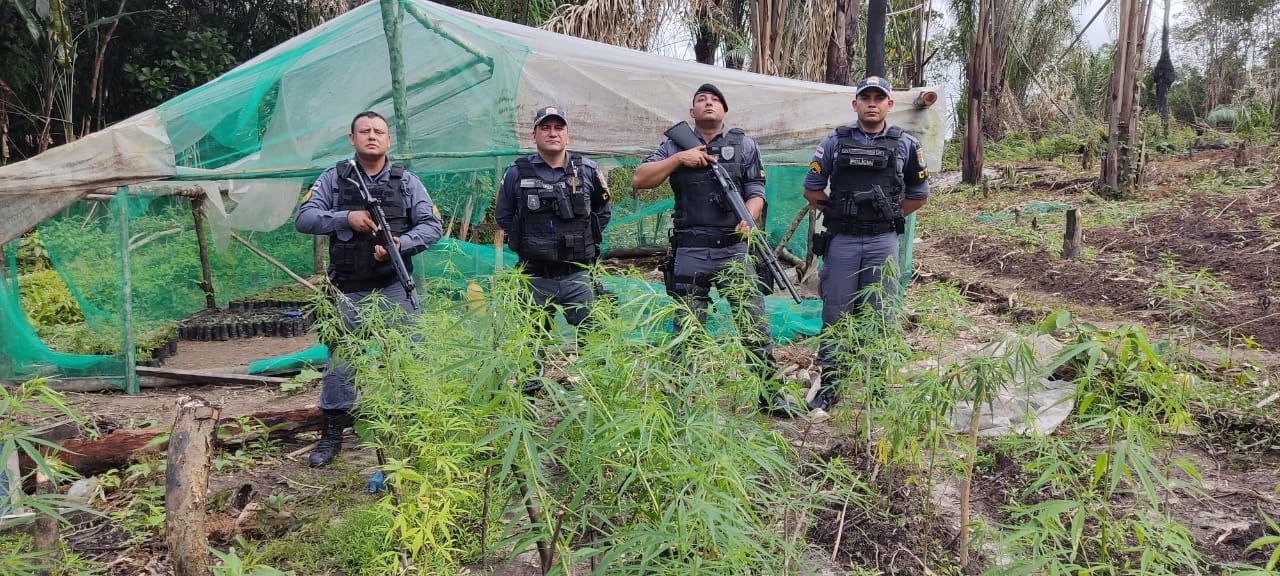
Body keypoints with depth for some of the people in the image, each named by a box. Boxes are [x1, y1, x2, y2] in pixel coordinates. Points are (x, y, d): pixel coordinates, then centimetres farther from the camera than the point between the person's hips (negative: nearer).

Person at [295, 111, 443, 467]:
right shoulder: (333, 179, 4)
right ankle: (332, 433, 19)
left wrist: (400, 243, -17)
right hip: (349, 290, 0)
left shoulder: (406, 181, 5)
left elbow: (432, 226, 0)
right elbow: (303, 219, -3)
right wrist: (346, 218, -16)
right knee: (340, 360, 7)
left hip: (394, 287, 0)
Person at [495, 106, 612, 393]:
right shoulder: (517, 173, 0)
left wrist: (589, 241, 8)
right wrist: (523, 242, 6)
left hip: (577, 275, 0)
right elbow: (503, 215, 13)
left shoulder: (588, 170, 2)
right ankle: (530, 389, 25)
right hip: (534, 276, 0)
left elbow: (602, 211, 16)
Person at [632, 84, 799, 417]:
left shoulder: (743, 145, 10)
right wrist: (678, 158, -9)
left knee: (755, 324, -2)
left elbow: (756, 191, 5)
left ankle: (771, 396, 6)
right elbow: (639, 180, 1)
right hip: (690, 252, 0)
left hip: (734, 249, 0)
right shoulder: (676, 144, 9)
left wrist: (749, 217, -16)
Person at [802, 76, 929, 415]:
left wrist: (889, 215, 8)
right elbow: (811, 189, 10)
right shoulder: (835, 142, 5)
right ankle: (828, 386, 12)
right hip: (841, 241, 0)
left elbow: (918, 195, 15)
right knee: (835, 316, 3)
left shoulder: (905, 145, 6)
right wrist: (837, 211, 8)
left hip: (883, 242, 0)